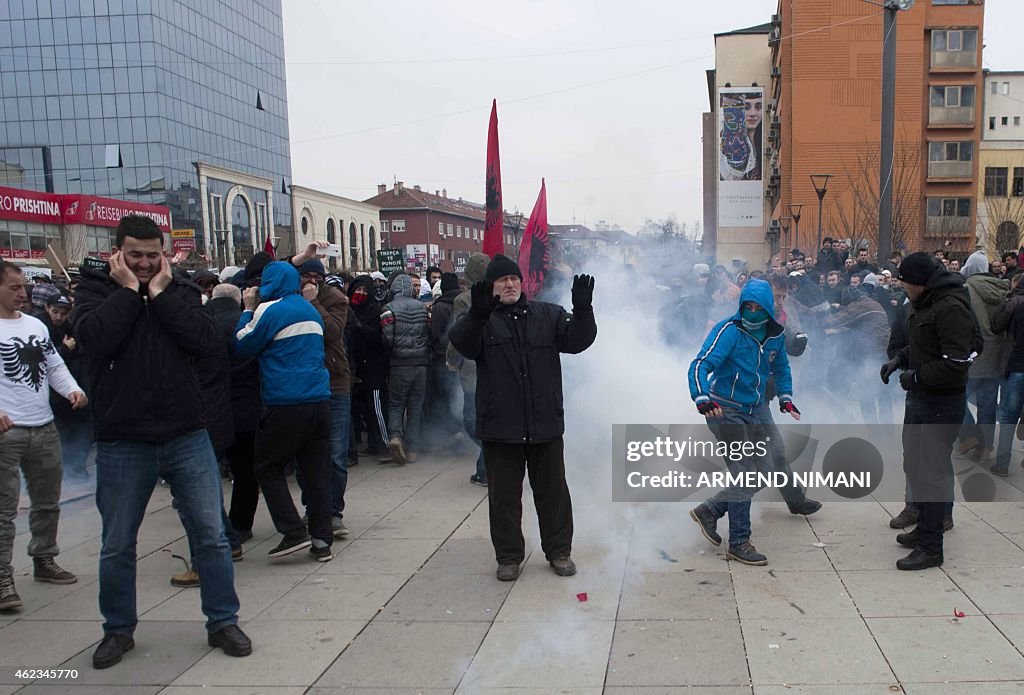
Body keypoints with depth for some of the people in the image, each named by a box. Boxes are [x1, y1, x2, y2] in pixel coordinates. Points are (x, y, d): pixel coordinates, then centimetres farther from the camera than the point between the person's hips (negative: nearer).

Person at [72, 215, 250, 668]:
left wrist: (160, 293, -9)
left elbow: (205, 341, -10)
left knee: (211, 533, 5)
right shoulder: (94, 291, 3)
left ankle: (222, 622, 20)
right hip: (121, 444, -1)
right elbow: (95, 338, -18)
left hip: (187, 438, 1)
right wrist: (128, 290, -11)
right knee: (117, 546, 12)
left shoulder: (179, 291, 7)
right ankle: (118, 629, 32)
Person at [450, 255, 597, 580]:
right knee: (504, 495, 9)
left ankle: (559, 551, 28)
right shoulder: (482, 320, 1)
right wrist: (478, 314, -37)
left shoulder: (547, 315, 8)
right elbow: (462, 343, -18)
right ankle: (508, 556, 23)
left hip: (546, 424, 2)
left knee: (553, 491, 13)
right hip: (500, 426, -1)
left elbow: (577, 340, -3)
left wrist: (582, 310, -21)